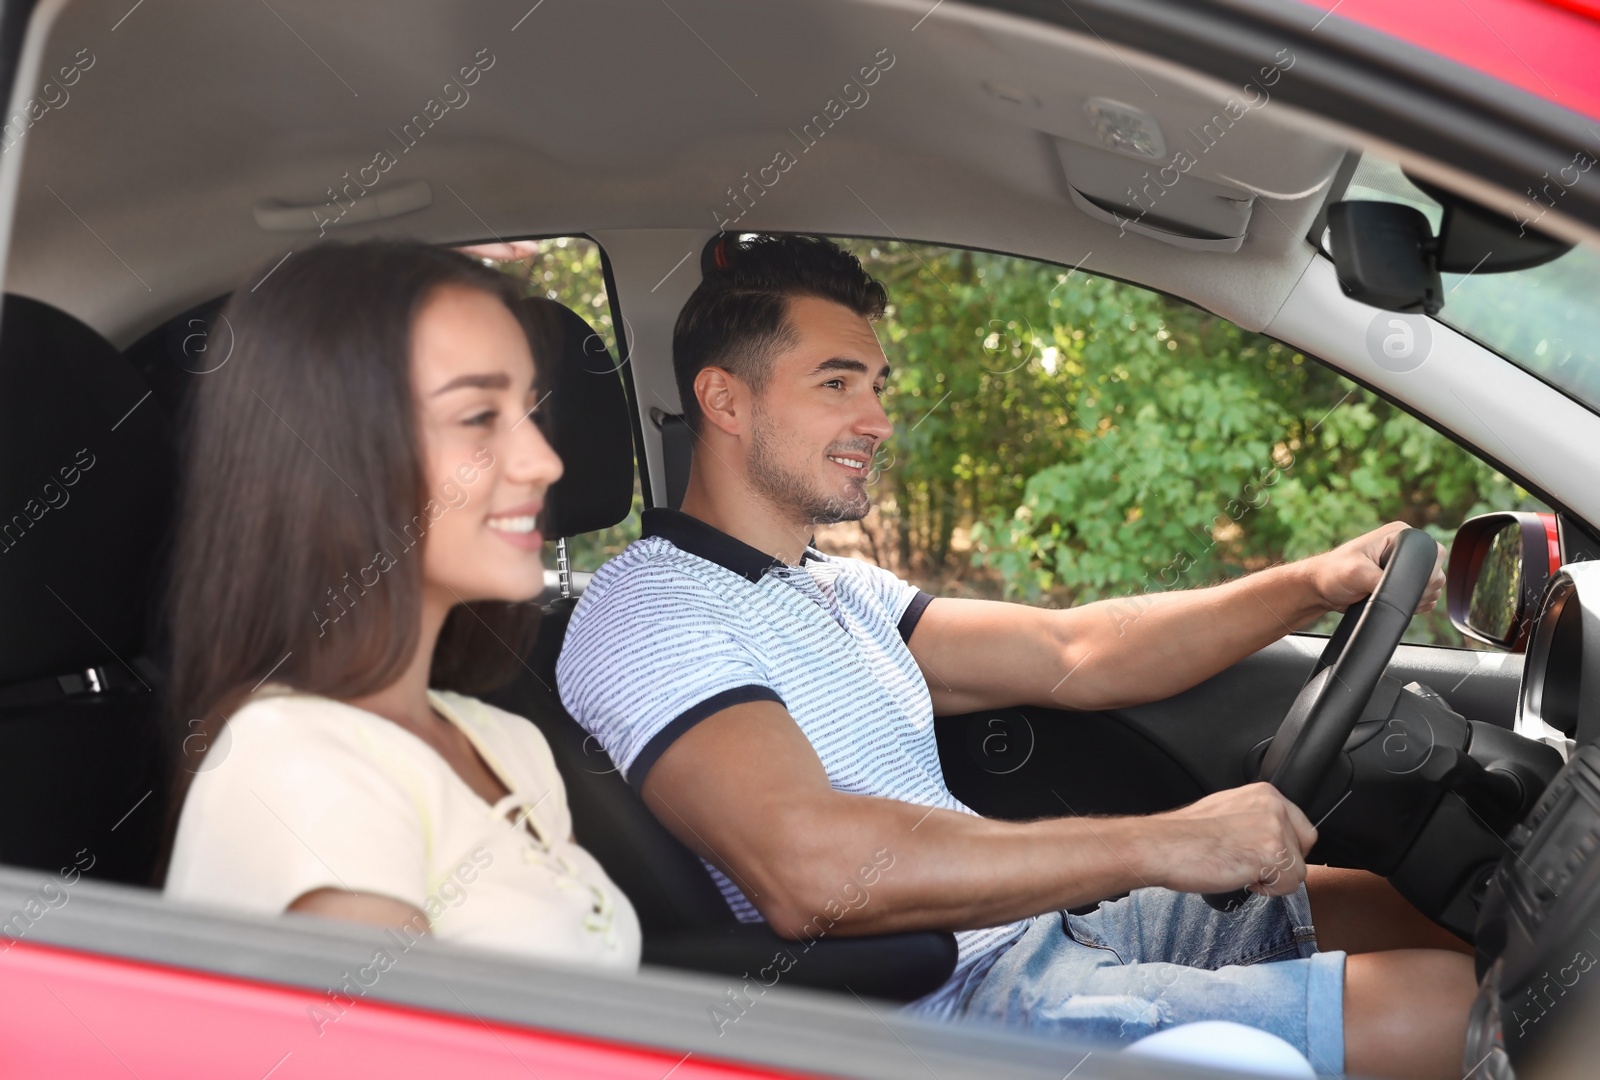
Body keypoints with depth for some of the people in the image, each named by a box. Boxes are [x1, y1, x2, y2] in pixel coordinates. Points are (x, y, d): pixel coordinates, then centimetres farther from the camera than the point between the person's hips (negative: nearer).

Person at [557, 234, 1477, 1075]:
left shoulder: (834, 588, 18)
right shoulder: (650, 615, -14)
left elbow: (1073, 657, 13)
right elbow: (811, 872, -30)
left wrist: (1313, 583, 2)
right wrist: (1160, 845, -27)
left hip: (1037, 932, 10)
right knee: (1446, 1002, -14)